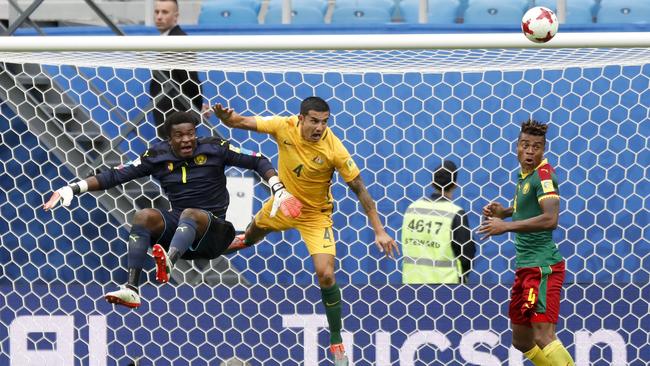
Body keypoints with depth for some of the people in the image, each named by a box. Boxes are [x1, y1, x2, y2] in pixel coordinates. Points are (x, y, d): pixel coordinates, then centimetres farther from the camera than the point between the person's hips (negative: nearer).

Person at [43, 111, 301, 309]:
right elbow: (116, 176, 1)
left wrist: (279, 191, -16)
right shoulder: (158, 156, 4)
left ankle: (168, 262, -68)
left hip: (211, 230, -3)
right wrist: (74, 189, -6)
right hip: (176, 226, 3)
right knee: (144, 216, -24)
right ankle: (131, 290, -35)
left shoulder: (214, 149, -2)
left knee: (190, 214, -35)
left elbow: (258, 162, -1)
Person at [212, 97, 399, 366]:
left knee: (325, 275, -17)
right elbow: (242, 122, -19)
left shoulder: (334, 149, -32)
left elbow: (360, 189, -24)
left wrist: (379, 231, -26)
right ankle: (245, 241, 78)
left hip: (315, 214, -4)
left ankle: (336, 342, 1)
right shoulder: (284, 127, -26)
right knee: (255, 230, 34)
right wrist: (225, 117, -44)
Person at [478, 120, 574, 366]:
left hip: (542, 266, -10)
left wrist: (506, 226, -21)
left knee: (543, 337, -18)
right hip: (525, 266, 10)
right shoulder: (524, 176, 14)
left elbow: (550, 219, -27)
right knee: (522, 341, 15)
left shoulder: (543, 173, -13)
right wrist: (503, 212, 13)